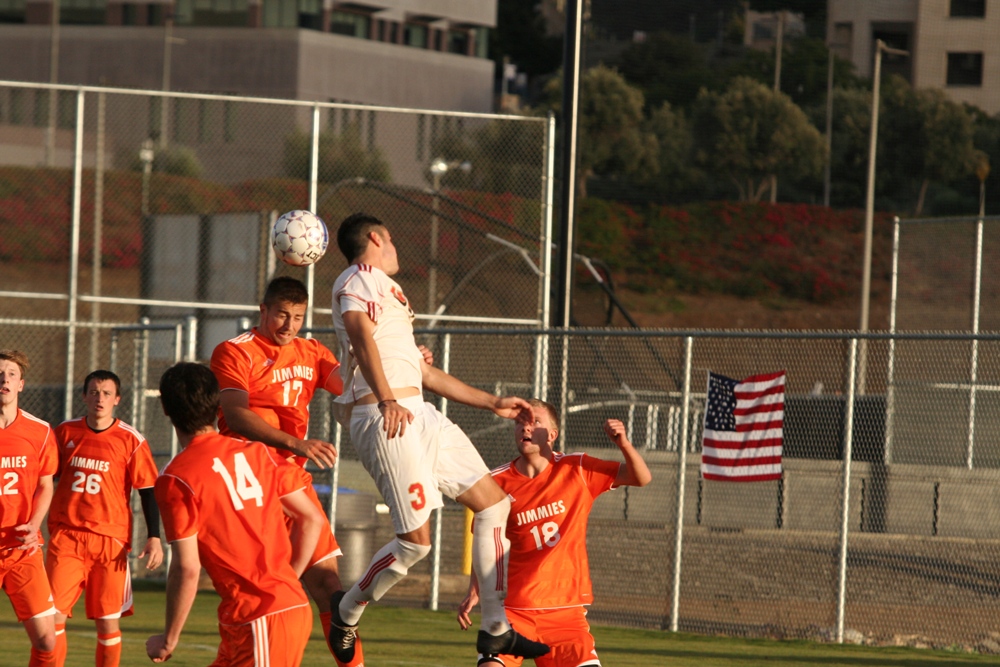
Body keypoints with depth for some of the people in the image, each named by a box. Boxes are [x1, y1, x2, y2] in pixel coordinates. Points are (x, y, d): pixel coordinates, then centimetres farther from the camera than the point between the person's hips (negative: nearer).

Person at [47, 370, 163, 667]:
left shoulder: (131, 440, -2)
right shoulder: (65, 432, 7)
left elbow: (148, 490, 0)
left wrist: (154, 538, -8)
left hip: (110, 539, -2)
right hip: (65, 537, 2)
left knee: (108, 621, 0)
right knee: (52, 616, -8)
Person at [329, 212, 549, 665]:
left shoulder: (385, 289, 30)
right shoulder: (360, 279, -1)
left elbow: (425, 373, 33)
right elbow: (362, 335, -21)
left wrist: (493, 403, 33)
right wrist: (387, 400, -36)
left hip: (420, 416, 10)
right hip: (384, 419, -10)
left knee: (493, 503, 6)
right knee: (415, 540, -14)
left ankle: (496, 629, 7)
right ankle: (346, 612, 9)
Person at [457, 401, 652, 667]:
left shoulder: (577, 469, 1)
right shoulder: (497, 483, 0)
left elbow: (641, 478, -1)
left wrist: (623, 444, -20)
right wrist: (474, 592, -5)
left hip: (566, 611, 1)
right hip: (513, 609, -1)